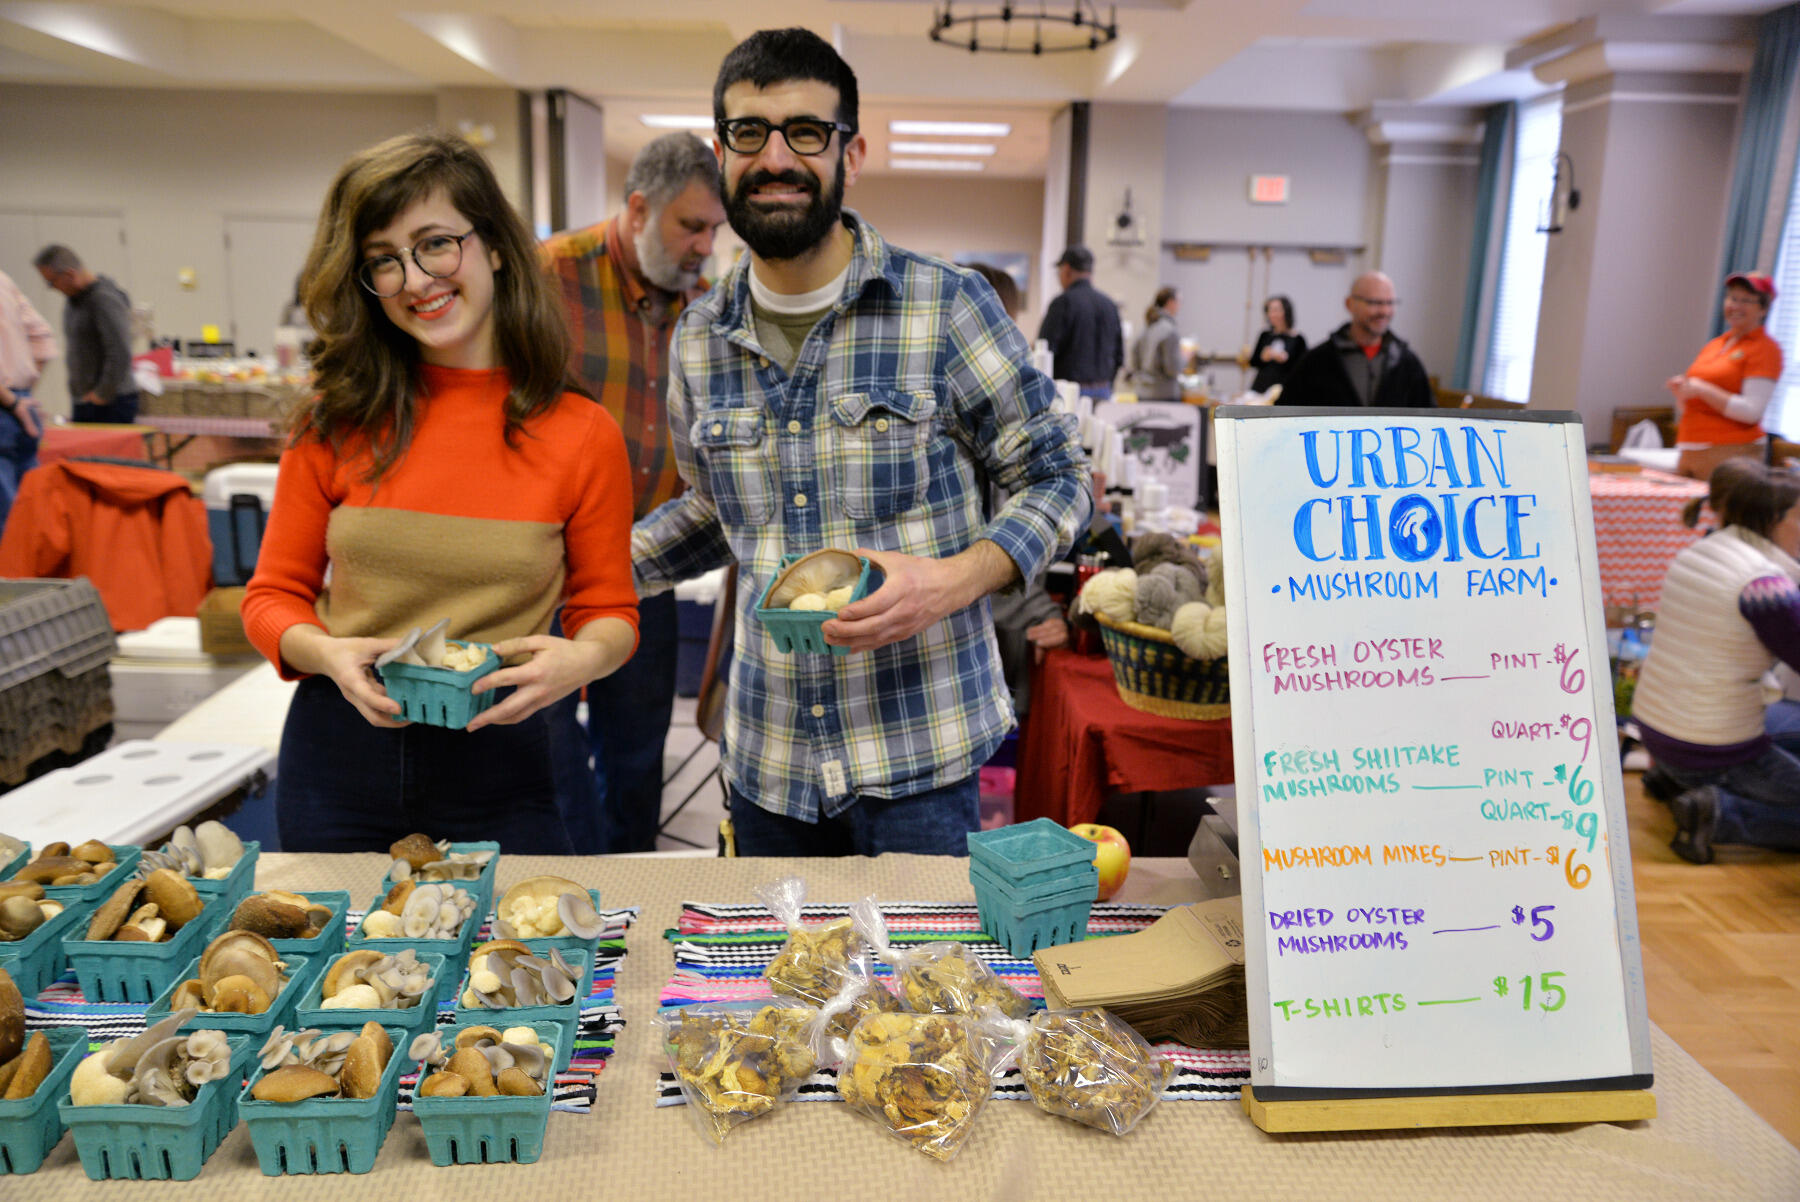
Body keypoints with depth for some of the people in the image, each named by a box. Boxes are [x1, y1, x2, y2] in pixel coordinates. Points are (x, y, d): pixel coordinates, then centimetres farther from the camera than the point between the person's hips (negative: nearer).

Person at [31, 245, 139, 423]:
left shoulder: (105, 300, -16)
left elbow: (120, 355, -22)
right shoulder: (74, 299, 14)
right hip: (83, 403, 9)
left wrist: (102, 395, -16)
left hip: (112, 403, -9)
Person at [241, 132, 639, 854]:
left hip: (497, 778, -1)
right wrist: (328, 654, -15)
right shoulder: (338, 425, -2)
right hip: (337, 765, 2)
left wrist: (581, 658, -19)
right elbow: (274, 595, 5)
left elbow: (609, 612, 3)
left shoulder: (583, 436, -6)